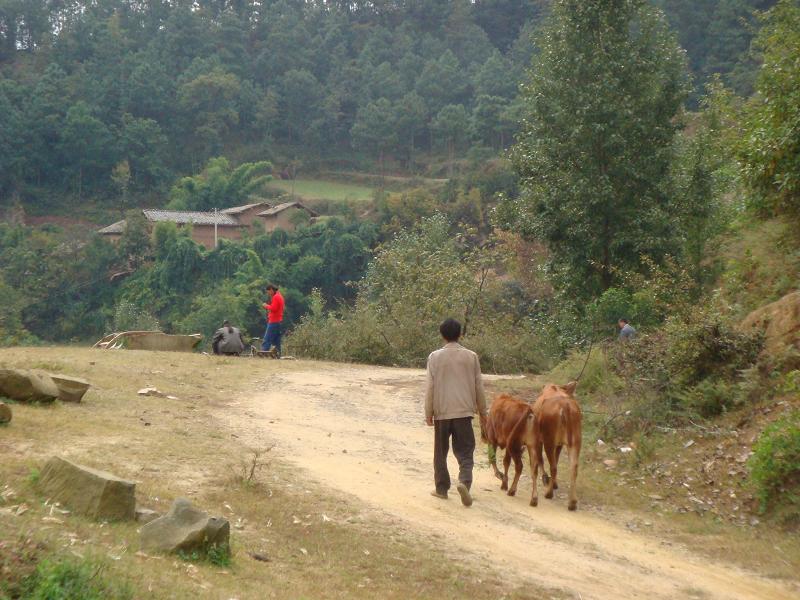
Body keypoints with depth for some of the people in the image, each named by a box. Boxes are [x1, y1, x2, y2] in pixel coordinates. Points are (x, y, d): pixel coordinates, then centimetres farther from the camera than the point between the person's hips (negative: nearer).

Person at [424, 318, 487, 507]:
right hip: (464, 411, 0)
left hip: (441, 411, 0)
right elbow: (479, 386, 5)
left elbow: (430, 387, -3)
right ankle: (464, 481, -20)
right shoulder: (471, 356, 0)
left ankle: (442, 488, 19)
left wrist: (428, 413, 5)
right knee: (465, 452, 3)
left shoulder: (435, 357, -3)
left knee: (441, 452, 14)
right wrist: (482, 412, 15)